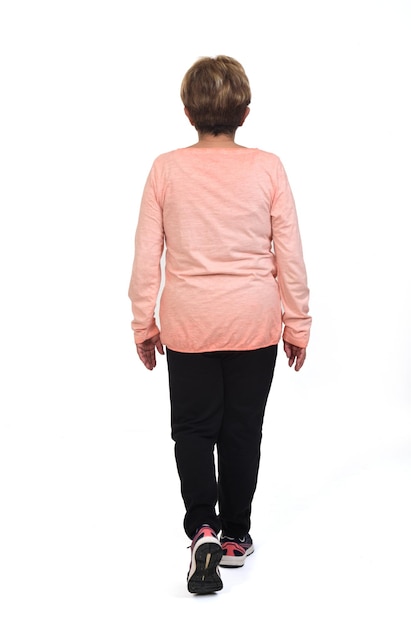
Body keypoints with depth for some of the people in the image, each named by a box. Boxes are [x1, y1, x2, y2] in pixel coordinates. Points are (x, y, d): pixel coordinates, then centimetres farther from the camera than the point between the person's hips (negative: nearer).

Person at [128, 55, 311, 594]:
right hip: (255, 321, 0)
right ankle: (235, 536, 24)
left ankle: (203, 529, -7)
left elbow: (146, 256, -3)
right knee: (243, 430, 13)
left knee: (192, 427, 11)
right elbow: (289, 255, -4)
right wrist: (297, 323, 6)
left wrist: (143, 324, 8)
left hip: (188, 322, 0)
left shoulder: (166, 170, -7)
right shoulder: (268, 169, -8)